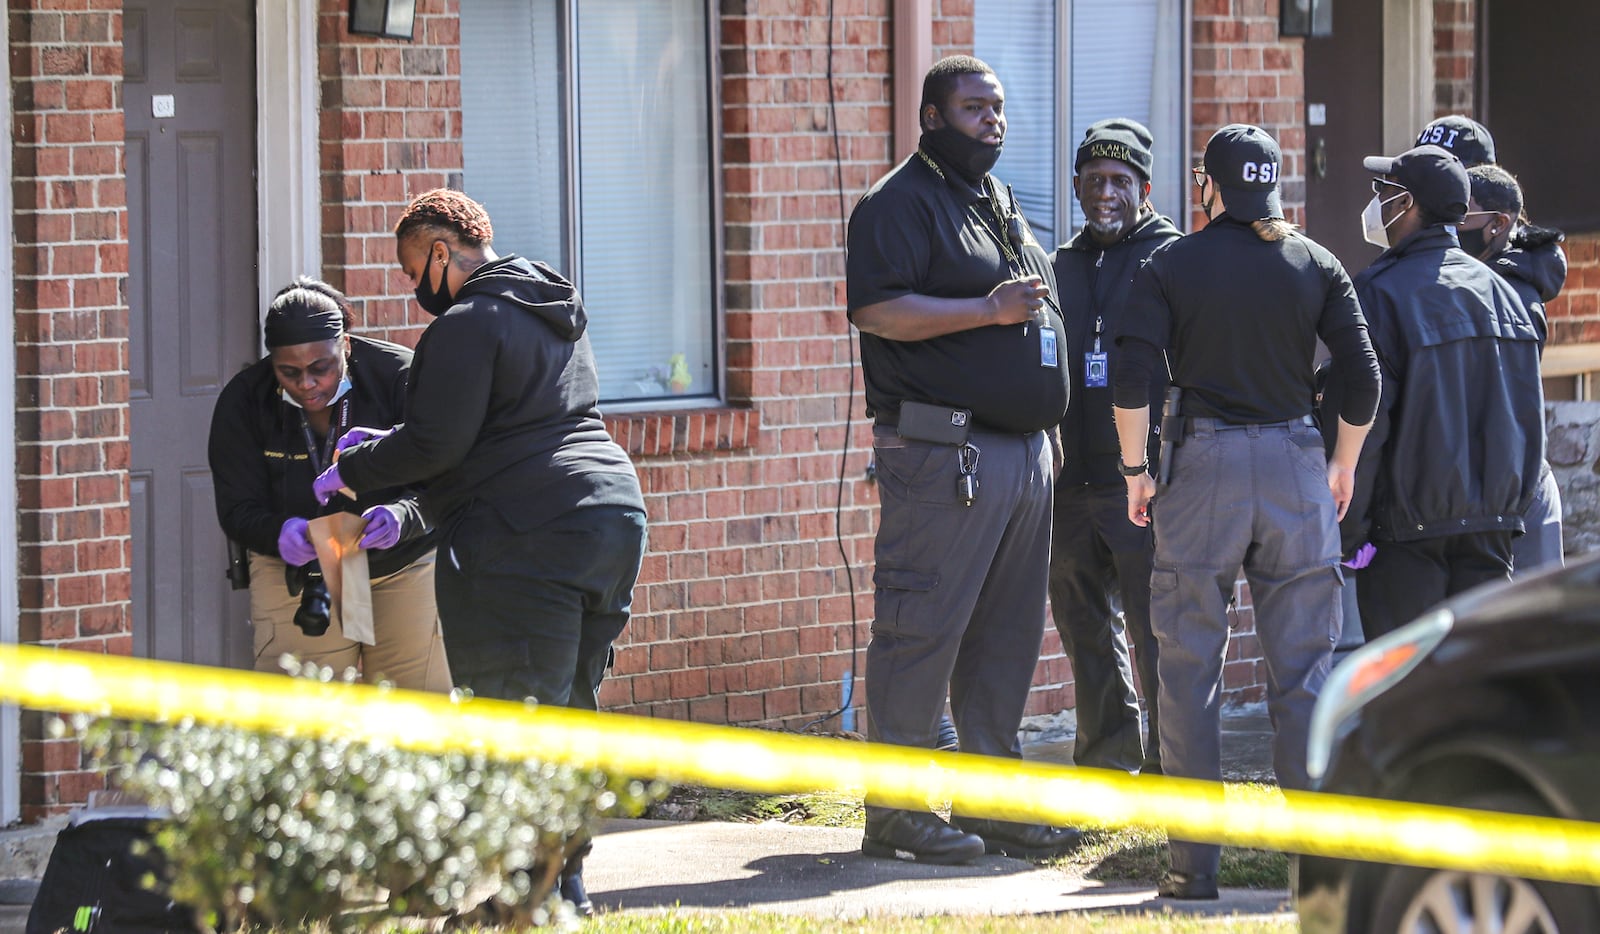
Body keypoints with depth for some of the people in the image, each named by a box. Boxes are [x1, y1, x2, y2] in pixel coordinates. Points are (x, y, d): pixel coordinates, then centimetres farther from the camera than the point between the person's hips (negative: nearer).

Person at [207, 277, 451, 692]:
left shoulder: (398, 375, -15)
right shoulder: (243, 401, -9)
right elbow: (238, 510, -10)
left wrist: (401, 516, -40)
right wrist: (280, 533, -34)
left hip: (404, 565, -1)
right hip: (294, 576, 1)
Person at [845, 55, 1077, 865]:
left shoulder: (1001, 205, 22)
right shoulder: (900, 203, -7)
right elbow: (877, 310, -19)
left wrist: (1047, 424, 22)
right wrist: (990, 310, -20)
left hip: (1022, 450, 9)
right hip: (942, 453, -9)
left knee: (1008, 632, 9)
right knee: (922, 628, -8)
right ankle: (896, 810, -5)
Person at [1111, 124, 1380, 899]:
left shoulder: (1170, 267, 0)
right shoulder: (1315, 266, 5)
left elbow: (1131, 379, -9)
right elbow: (1363, 378, 1)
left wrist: (1136, 470, 2)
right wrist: (1343, 464, 14)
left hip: (1203, 463, -2)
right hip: (1296, 461, 2)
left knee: (1191, 667, 4)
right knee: (1302, 667, 6)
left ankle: (1196, 860, 2)